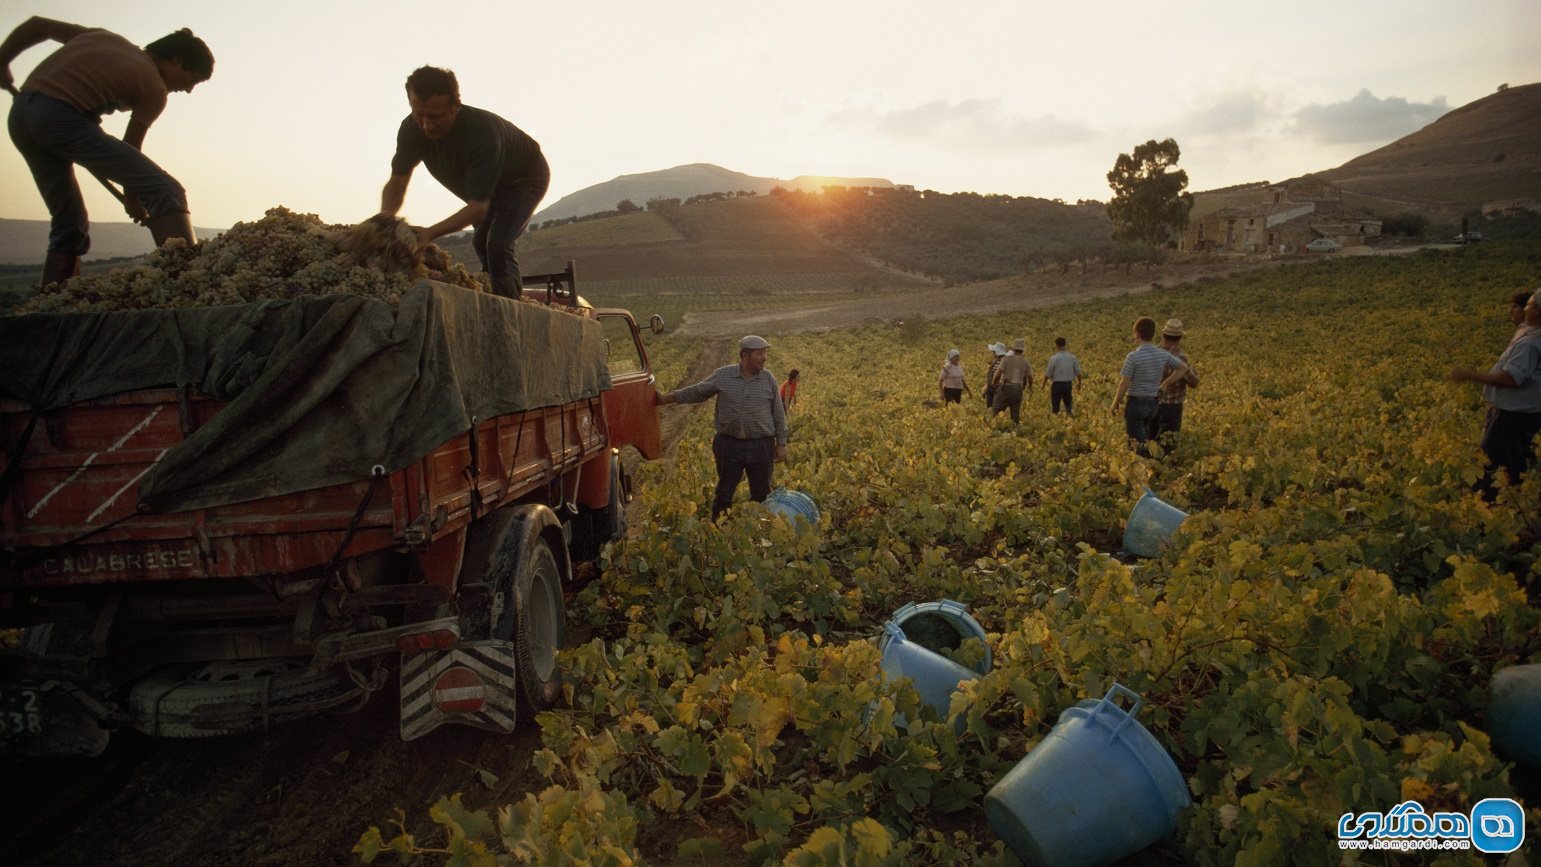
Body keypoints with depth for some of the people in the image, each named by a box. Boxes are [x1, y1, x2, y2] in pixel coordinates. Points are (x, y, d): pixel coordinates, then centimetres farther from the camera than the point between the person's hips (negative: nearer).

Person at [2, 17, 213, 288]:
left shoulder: (104, 37, 22)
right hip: (63, 119, -9)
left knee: (68, 225, 18)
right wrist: (132, 198, 20)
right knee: (165, 191, -15)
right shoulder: (154, 87, 2)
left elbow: (36, 24, 24)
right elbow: (130, 146, 7)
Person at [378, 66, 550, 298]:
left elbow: (479, 207, -44)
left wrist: (431, 233, -56)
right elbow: (396, 183, -17)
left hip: (526, 176, -7)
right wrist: (386, 215, -40)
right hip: (489, 182, 8)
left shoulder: (483, 133, -43)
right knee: (481, 243, 15)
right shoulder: (412, 129, -24)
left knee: (497, 245, -23)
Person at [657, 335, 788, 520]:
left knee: (761, 495, 10)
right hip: (729, 444, -1)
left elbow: (778, 415, 6)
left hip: (761, 447, 1)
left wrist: (781, 444, 5)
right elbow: (696, 392, 9)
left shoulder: (768, 379, 2)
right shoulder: (723, 375, -1)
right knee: (724, 493, 7)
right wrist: (667, 397, 5)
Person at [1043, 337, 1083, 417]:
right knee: (1068, 403, 16)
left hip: (1057, 384, -3)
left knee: (1055, 406, 10)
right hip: (1068, 384, 3)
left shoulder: (1054, 358, -13)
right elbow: (1078, 372, 3)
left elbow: (1048, 374, -9)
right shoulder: (1072, 357, -2)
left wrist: (1043, 383, 7)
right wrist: (1079, 383, 19)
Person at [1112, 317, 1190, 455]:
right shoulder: (1162, 355, 1)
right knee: (1145, 439, 20)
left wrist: (1116, 402, -2)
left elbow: (1125, 383, -16)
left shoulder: (1133, 356, -17)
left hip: (1135, 403, -6)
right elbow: (1183, 368, 11)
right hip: (1152, 403, 6)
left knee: (1137, 443, 1)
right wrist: (1164, 385, 12)